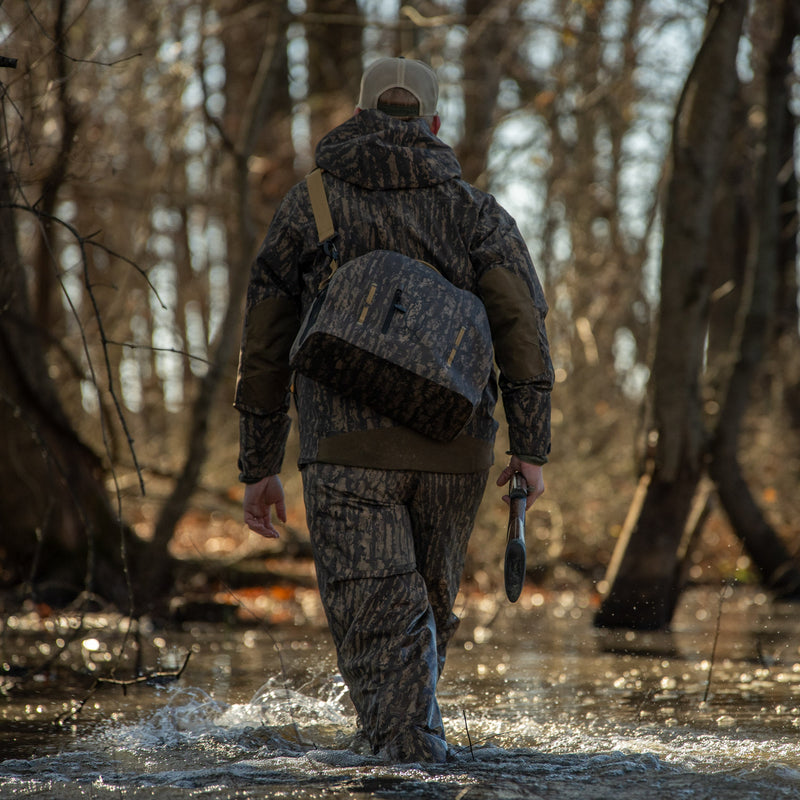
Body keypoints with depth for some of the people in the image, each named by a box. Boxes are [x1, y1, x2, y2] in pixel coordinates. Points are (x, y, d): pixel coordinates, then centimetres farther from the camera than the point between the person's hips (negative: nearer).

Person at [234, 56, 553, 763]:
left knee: (378, 626, -7)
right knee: (427, 609, 22)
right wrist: (531, 448, -6)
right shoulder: (475, 208, 11)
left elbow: (265, 346, 11)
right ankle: (409, 737, 30)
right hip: (454, 453, 2)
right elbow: (521, 317, -4)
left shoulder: (308, 206, 11)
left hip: (348, 451, -2)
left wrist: (259, 466, 17)